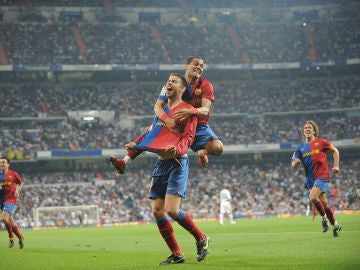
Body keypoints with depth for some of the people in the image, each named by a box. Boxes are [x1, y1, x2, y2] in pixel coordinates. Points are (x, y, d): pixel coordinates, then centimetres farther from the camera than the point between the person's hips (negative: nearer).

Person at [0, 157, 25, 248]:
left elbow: (20, 183, 16)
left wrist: (17, 190, -2)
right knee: (11, 222, 5)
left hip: (11, 200, -3)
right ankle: (20, 238, 26)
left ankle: (11, 238, -5)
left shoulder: (13, 174, 0)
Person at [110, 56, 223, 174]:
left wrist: (192, 111, -51)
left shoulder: (206, 85, -12)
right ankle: (125, 162, -15)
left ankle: (202, 151, 10)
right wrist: (167, 119, -42)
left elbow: (205, 110, -26)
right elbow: (158, 106, -18)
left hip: (198, 125, -1)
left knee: (218, 148, -25)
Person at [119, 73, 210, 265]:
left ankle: (201, 239, 5)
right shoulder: (162, 109, 20)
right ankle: (176, 254, 10)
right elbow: (151, 132, 26)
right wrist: (135, 145, 11)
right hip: (160, 163, 7)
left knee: (172, 210, -18)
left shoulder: (187, 110, -2)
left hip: (177, 163, -7)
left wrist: (176, 149, -29)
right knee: (157, 211, 1)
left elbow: (188, 137, -10)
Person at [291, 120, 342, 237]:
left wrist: (336, 166, 2)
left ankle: (324, 218, -4)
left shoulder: (320, 142, -1)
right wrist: (295, 162, -16)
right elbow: (293, 164, 8)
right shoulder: (300, 147, 10)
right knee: (324, 204, 6)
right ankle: (335, 225, 20)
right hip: (310, 178, 5)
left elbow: (335, 150, 11)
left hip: (322, 176, -5)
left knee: (313, 197, -24)